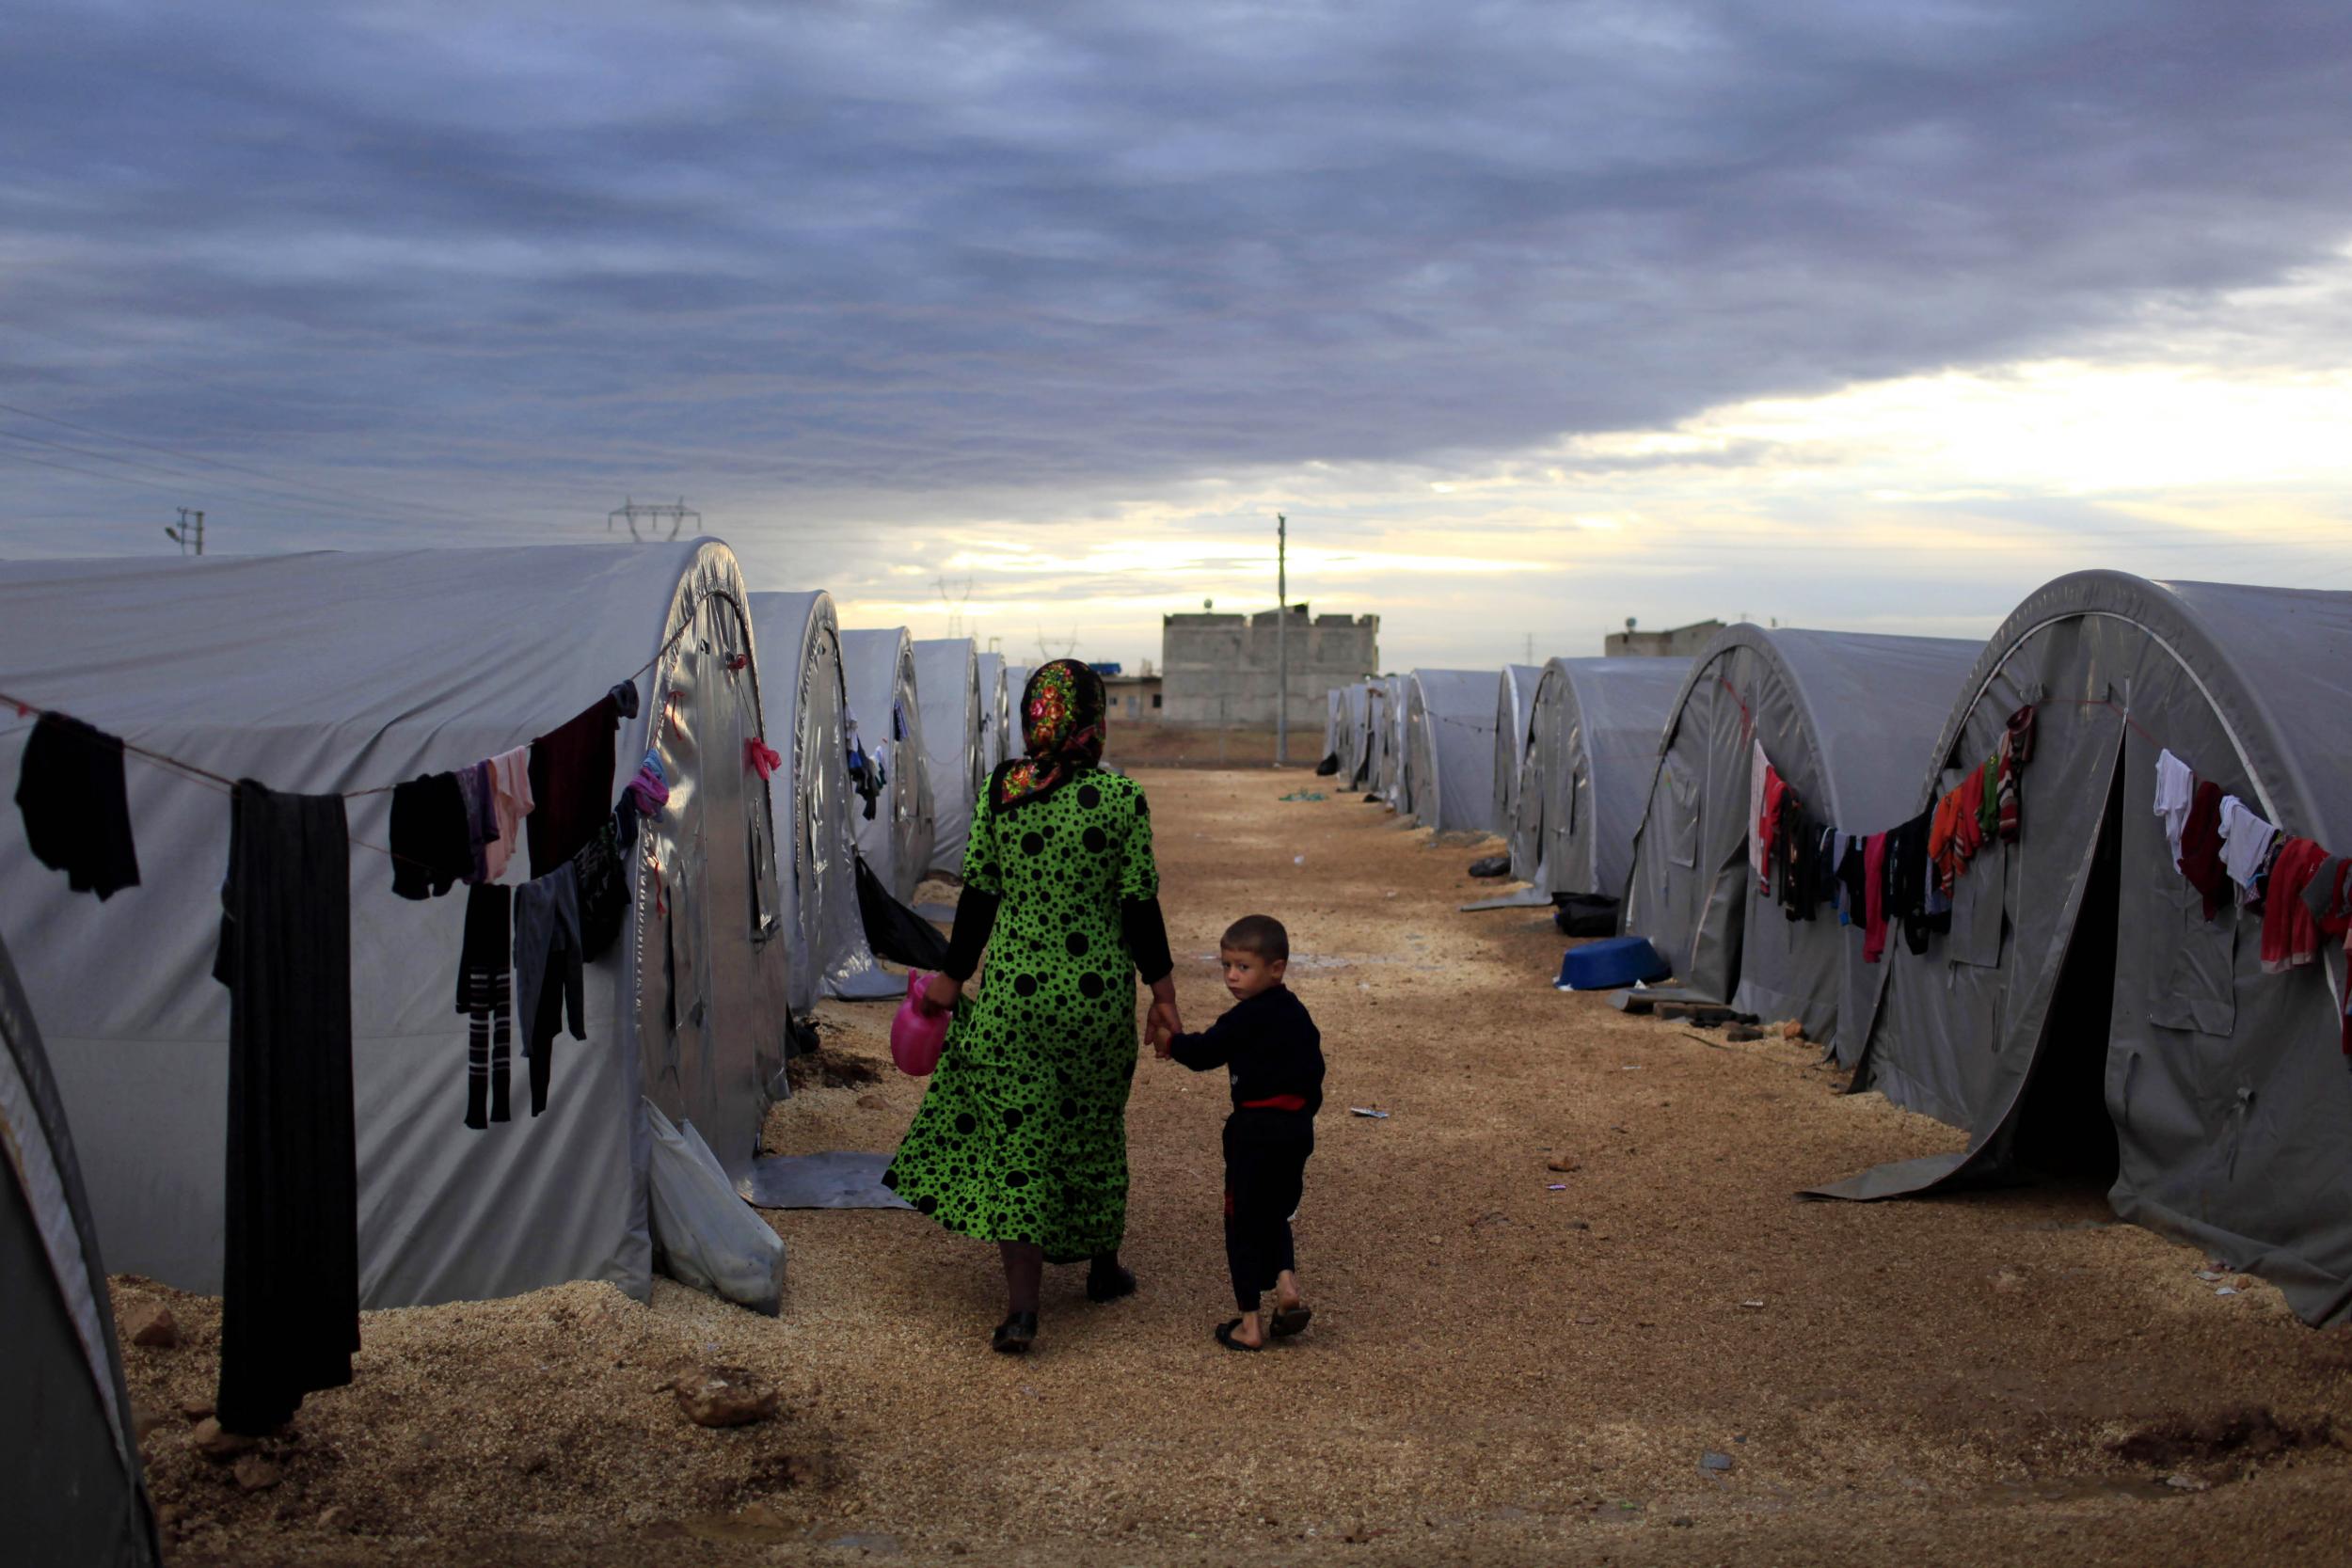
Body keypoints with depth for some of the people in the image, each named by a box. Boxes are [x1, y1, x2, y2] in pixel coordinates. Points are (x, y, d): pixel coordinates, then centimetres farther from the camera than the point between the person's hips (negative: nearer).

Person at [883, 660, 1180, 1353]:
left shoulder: (1000, 789, -4)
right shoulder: (1122, 799, -10)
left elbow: (978, 892, 0)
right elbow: (1140, 904, -8)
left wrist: (953, 976, 10)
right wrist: (1162, 989, 2)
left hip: (1012, 990, 0)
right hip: (1098, 989, 0)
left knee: (1016, 1138, 5)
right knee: (1092, 1124, 19)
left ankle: (1021, 1303, -5)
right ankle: (1104, 1265, 36)